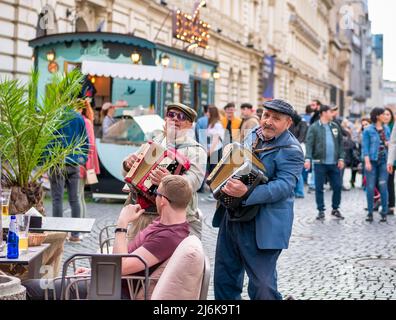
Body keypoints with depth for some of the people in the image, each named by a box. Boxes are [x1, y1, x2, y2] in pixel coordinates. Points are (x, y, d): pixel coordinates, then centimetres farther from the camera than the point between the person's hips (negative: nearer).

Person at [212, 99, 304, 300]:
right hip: (232, 217, 8)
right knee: (224, 278, 16)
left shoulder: (291, 150, -14)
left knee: (262, 285, -2)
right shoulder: (253, 135, 11)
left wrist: (246, 193, -36)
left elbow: (283, 186, -25)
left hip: (262, 228, -8)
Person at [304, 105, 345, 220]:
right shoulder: (314, 127, -2)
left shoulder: (335, 126, 11)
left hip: (334, 163, 4)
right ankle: (321, 211, 13)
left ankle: (335, 209, 20)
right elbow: (309, 144, -7)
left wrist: (341, 158, 3)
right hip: (320, 162, -4)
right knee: (319, 188, 2)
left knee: (337, 186, 5)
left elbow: (340, 143, 12)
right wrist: (308, 159, -18)